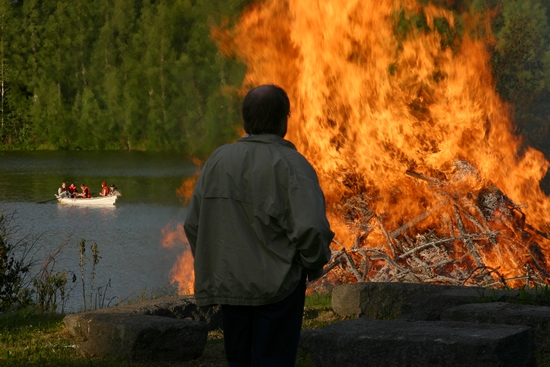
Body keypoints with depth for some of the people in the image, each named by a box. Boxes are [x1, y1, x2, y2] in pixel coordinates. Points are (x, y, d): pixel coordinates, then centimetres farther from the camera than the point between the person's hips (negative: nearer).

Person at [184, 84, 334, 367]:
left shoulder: (218, 160, 3)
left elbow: (193, 224, 5)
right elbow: (311, 228, -22)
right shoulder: (290, 164, -13)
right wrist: (315, 266, -4)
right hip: (277, 287, -5)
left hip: (229, 285, 5)